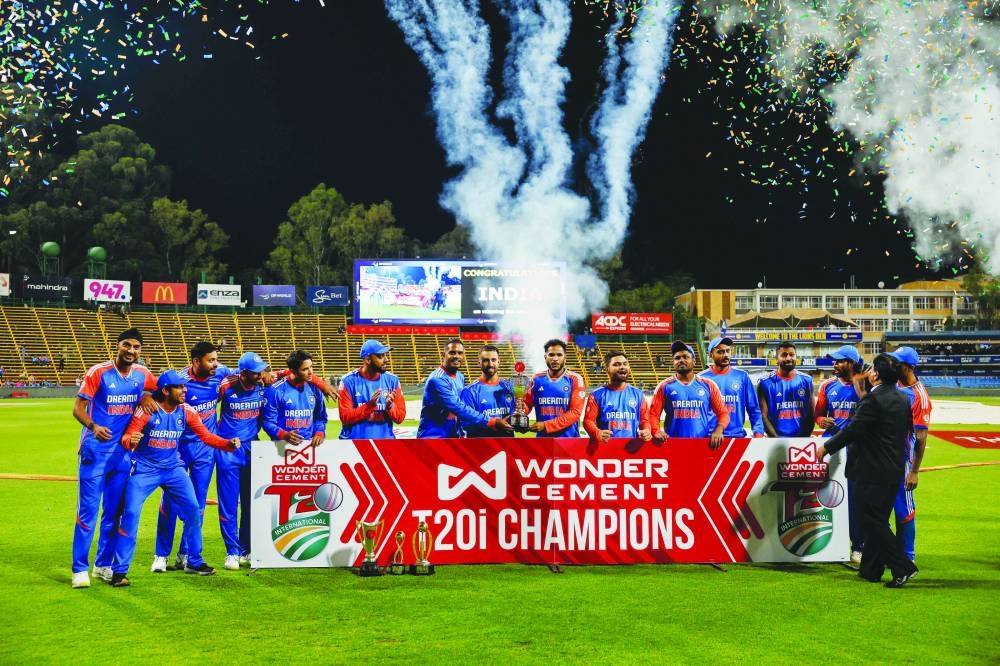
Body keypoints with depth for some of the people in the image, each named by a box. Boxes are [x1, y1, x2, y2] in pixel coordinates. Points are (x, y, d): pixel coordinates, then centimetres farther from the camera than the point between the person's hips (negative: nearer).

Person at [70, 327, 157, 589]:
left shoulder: (142, 374, 3)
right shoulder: (98, 372, -10)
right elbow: (78, 408, -13)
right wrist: (93, 426, -30)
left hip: (123, 452, 5)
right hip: (95, 452, -5)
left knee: (114, 512, 11)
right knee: (88, 510, -3)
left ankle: (104, 565, 23)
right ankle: (80, 569, 5)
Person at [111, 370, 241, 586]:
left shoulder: (187, 412, -6)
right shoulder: (147, 410, -18)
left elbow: (206, 436, -3)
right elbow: (126, 438, -21)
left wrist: (229, 444, -20)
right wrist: (130, 441, -46)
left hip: (173, 468, 4)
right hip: (145, 469, -4)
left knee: (193, 509, 1)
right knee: (131, 514, -12)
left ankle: (194, 562, 19)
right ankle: (119, 570, 0)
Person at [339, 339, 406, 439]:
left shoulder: (392, 380, 2)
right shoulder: (349, 381, -5)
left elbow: (400, 417, 2)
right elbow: (345, 417, -10)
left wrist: (390, 406, -17)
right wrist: (369, 405, -21)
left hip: (385, 439, 2)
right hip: (354, 442, -2)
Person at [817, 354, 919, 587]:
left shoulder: (873, 399, -17)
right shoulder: (902, 400, 9)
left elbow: (852, 430, -17)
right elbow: (906, 431, 18)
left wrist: (826, 447, -5)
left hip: (873, 471, -9)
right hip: (894, 470, 9)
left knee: (873, 522, -2)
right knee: (877, 521, 15)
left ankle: (903, 568, -5)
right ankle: (871, 569, 22)